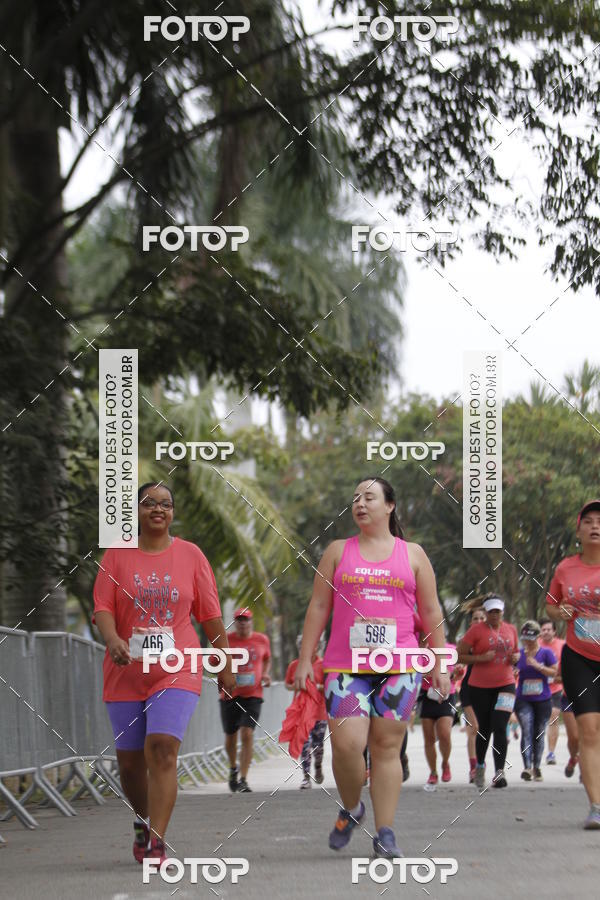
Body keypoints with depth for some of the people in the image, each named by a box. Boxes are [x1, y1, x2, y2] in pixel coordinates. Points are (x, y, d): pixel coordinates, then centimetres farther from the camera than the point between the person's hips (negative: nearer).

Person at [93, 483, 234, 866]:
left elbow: (210, 615, 9)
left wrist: (226, 666, 10)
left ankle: (156, 843, -19)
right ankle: (144, 822, 35)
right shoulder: (117, 555, 5)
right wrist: (112, 639, -22)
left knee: (162, 748, -19)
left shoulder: (191, 555, 6)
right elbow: (102, 607, -2)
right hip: (126, 673, 2)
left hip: (177, 672, -2)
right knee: (130, 760, 7)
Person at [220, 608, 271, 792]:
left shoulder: (262, 640, 3)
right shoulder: (226, 641, -2)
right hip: (230, 695, 1)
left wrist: (266, 674, 3)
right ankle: (233, 768, 41)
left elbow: (267, 659, 22)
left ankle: (243, 780, -14)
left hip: (253, 695, -1)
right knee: (230, 737, 10)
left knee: (247, 734, -16)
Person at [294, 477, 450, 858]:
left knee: (387, 748, -2)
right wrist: (305, 659, 4)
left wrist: (440, 664, 6)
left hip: (400, 668, 0)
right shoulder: (338, 552, 12)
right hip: (346, 666, 0)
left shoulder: (413, 554, 11)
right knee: (346, 743, -13)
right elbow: (319, 607, 11)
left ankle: (385, 834, 2)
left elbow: (431, 612, 12)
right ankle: (351, 809, 13)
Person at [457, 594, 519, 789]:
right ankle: (480, 766, 33)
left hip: (505, 685, 2)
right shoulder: (476, 630, -4)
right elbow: (459, 656, -5)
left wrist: (515, 657, 1)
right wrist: (481, 658, -18)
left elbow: (515, 652, 25)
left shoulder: (511, 630, 9)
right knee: (485, 729, 8)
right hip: (480, 687, -2)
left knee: (500, 728, -12)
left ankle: (499, 772, -17)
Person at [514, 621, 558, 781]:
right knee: (526, 731, -15)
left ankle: (536, 768, 19)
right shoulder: (519, 655, 5)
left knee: (539, 734, 7)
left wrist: (537, 665, -16)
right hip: (523, 700, 0)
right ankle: (527, 767, -23)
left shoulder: (546, 653, 0)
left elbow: (554, 672, -6)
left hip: (542, 700, 0)